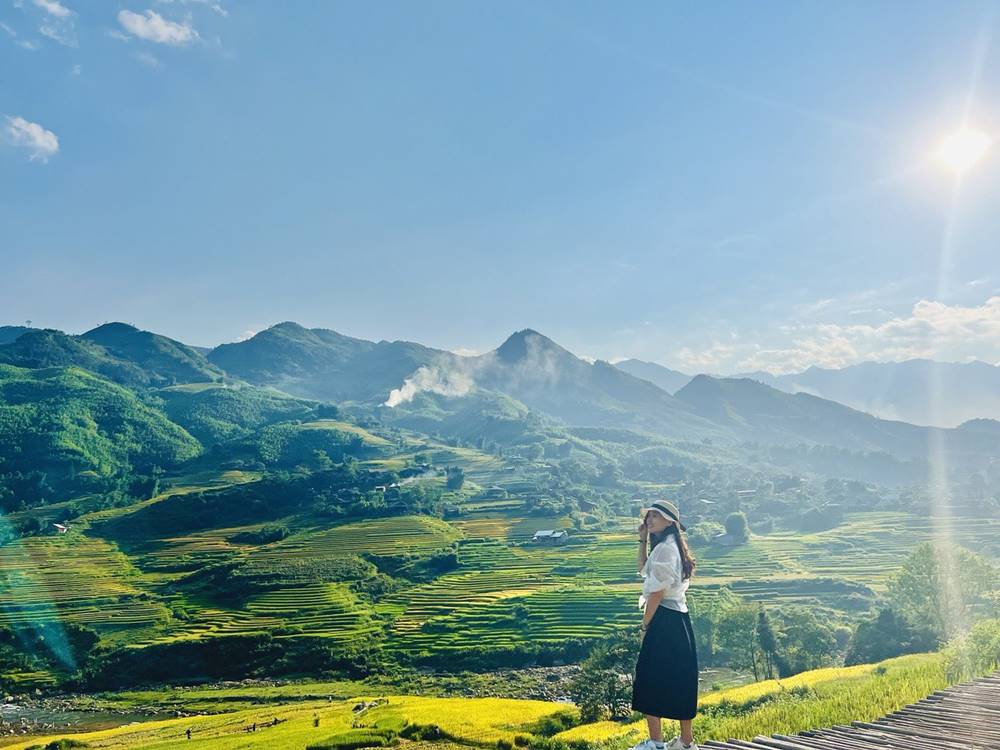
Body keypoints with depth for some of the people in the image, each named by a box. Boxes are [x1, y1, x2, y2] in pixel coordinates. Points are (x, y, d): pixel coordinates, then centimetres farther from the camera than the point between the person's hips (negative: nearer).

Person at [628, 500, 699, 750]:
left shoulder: (664, 549, -16)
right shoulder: (670, 547, 16)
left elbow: (657, 592, -19)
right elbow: (644, 570, 28)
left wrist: (644, 626, -14)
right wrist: (642, 540, 18)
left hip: (664, 619, -10)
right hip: (679, 619, 10)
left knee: (649, 678, -4)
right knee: (680, 680, 13)